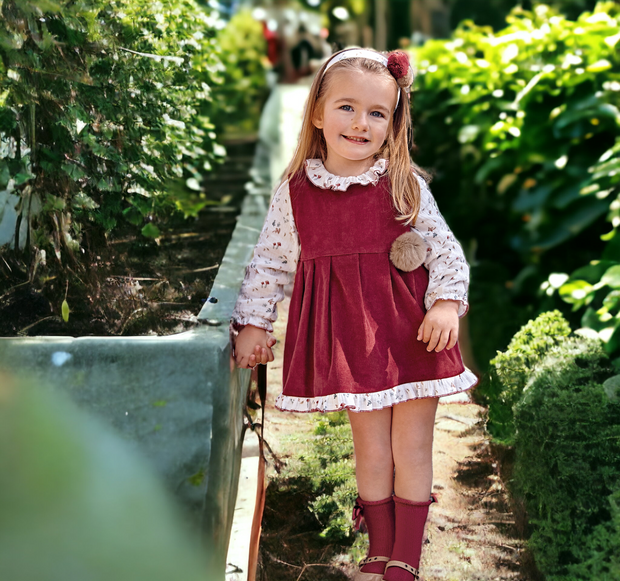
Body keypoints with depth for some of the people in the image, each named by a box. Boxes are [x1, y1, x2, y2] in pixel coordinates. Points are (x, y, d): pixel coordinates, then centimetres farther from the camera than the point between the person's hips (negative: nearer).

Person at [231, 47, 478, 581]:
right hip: (349, 337, 1)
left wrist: (446, 303, -14)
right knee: (370, 451, 10)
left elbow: (444, 248, 0)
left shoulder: (406, 186, -3)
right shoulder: (295, 193, 0)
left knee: (412, 449, 7)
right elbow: (271, 260, 8)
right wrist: (253, 323, 4)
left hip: (411, 335, 0)